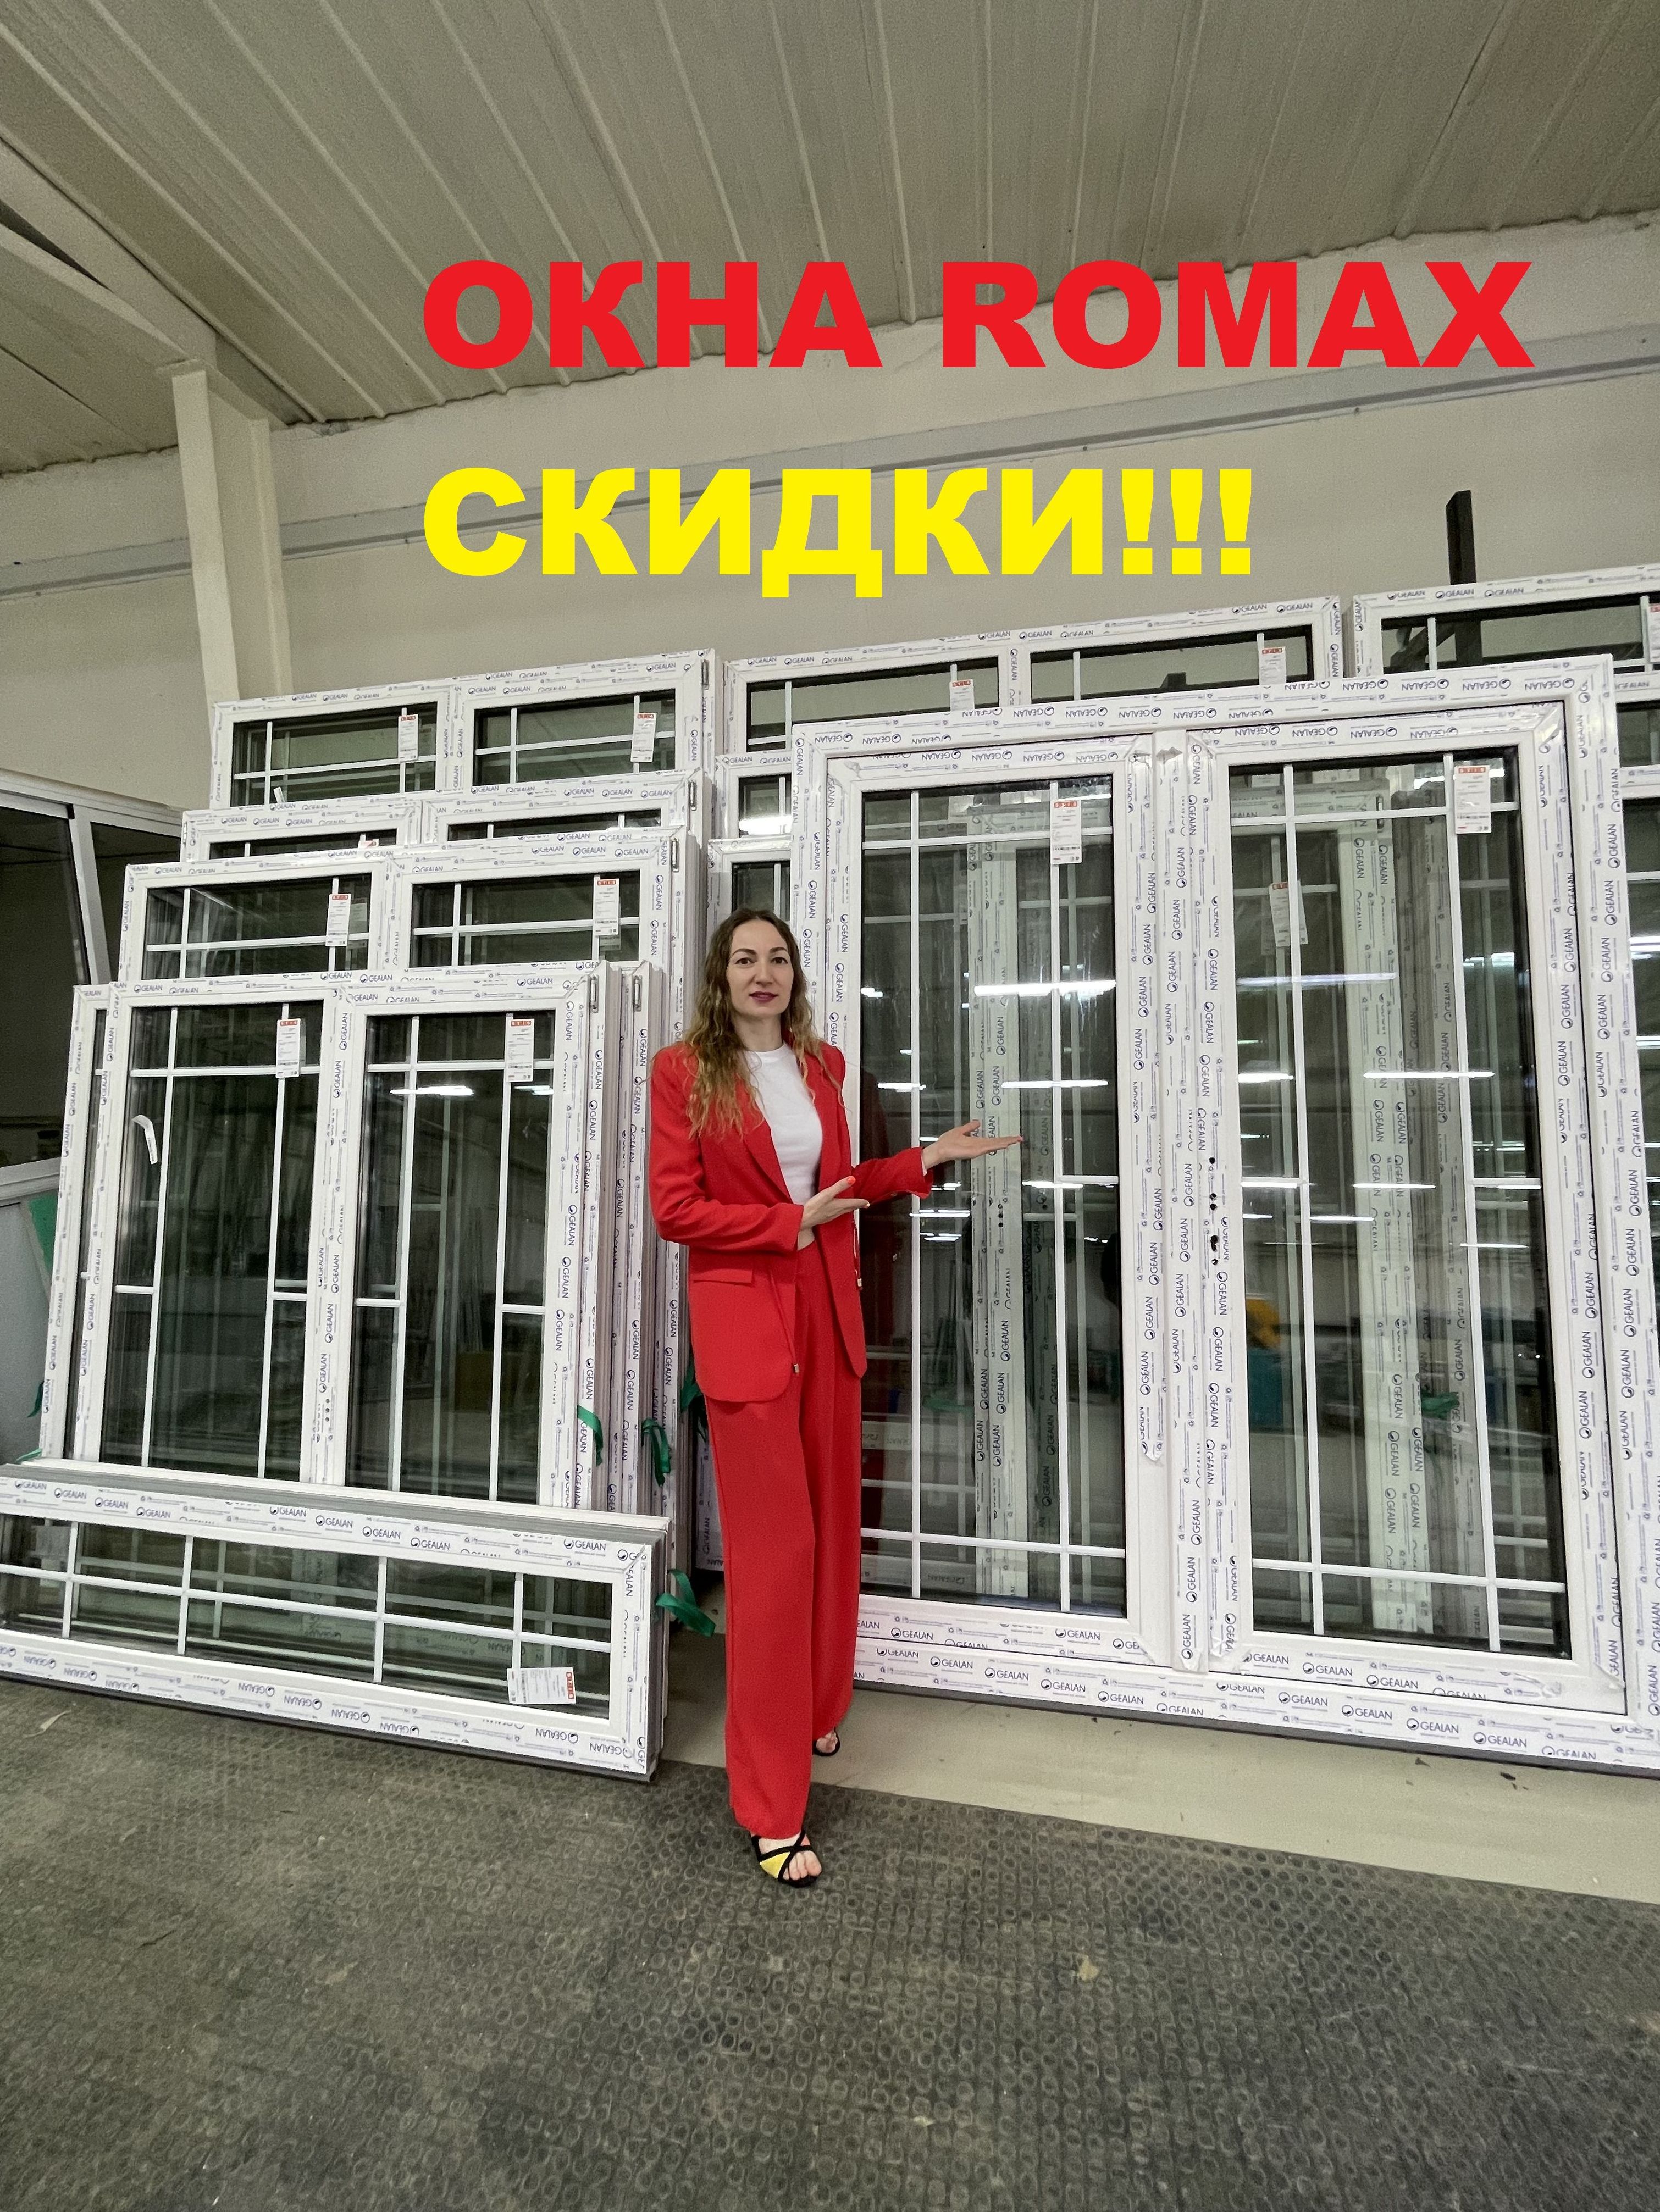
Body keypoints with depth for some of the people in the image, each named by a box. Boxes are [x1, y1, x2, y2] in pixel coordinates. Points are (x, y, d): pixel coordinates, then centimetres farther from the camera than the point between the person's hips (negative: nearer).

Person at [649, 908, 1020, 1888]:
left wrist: (927, 1159, 10)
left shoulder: (821, 1065, 11)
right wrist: (791, 1222, -13)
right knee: (773, 1548, 0)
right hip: (743, 1317, -5)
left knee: (832, 1523, 16)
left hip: (828, 1311, 6)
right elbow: (674, 1209, -9)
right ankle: (774, 1808, 18)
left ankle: (817, 1711, 42)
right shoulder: (683, 1070, -5)